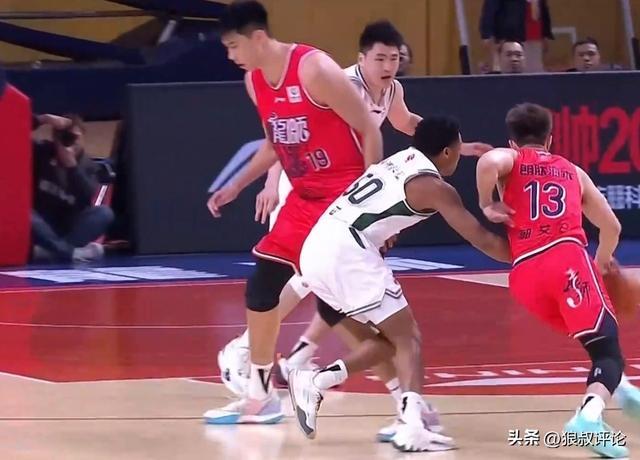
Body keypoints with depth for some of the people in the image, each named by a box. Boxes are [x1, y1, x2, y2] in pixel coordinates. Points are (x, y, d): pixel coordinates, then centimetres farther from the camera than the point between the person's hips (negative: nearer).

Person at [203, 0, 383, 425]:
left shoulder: (315, 70, -21)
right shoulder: (254, 81, 4)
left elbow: (369, 130, -17)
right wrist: (236, 186, 16)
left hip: (346, 193, -9)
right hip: (305, 195, 9)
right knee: (261, 286, 7)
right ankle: (260, 397, 17)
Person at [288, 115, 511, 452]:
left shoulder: (400, 161, 21)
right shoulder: (435, 187, -1)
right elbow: (483, 240, 1)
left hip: (317, 248, 8)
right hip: (347, 252, -8)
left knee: (390, 338, 17)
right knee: (408, 339, -4)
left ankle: (313, 383, 9)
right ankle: (413, 428, -24)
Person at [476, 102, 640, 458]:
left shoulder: (509, 160, 21)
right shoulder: (572, 171, 27)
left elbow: (488, 163, -6)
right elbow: (611, 225, 31)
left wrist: (487, 206, 9)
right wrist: (602, 265, 49)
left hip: (524, 273, 2)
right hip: (568, 257, -2)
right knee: (607, 348, -14)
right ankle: (590, 413, -39)